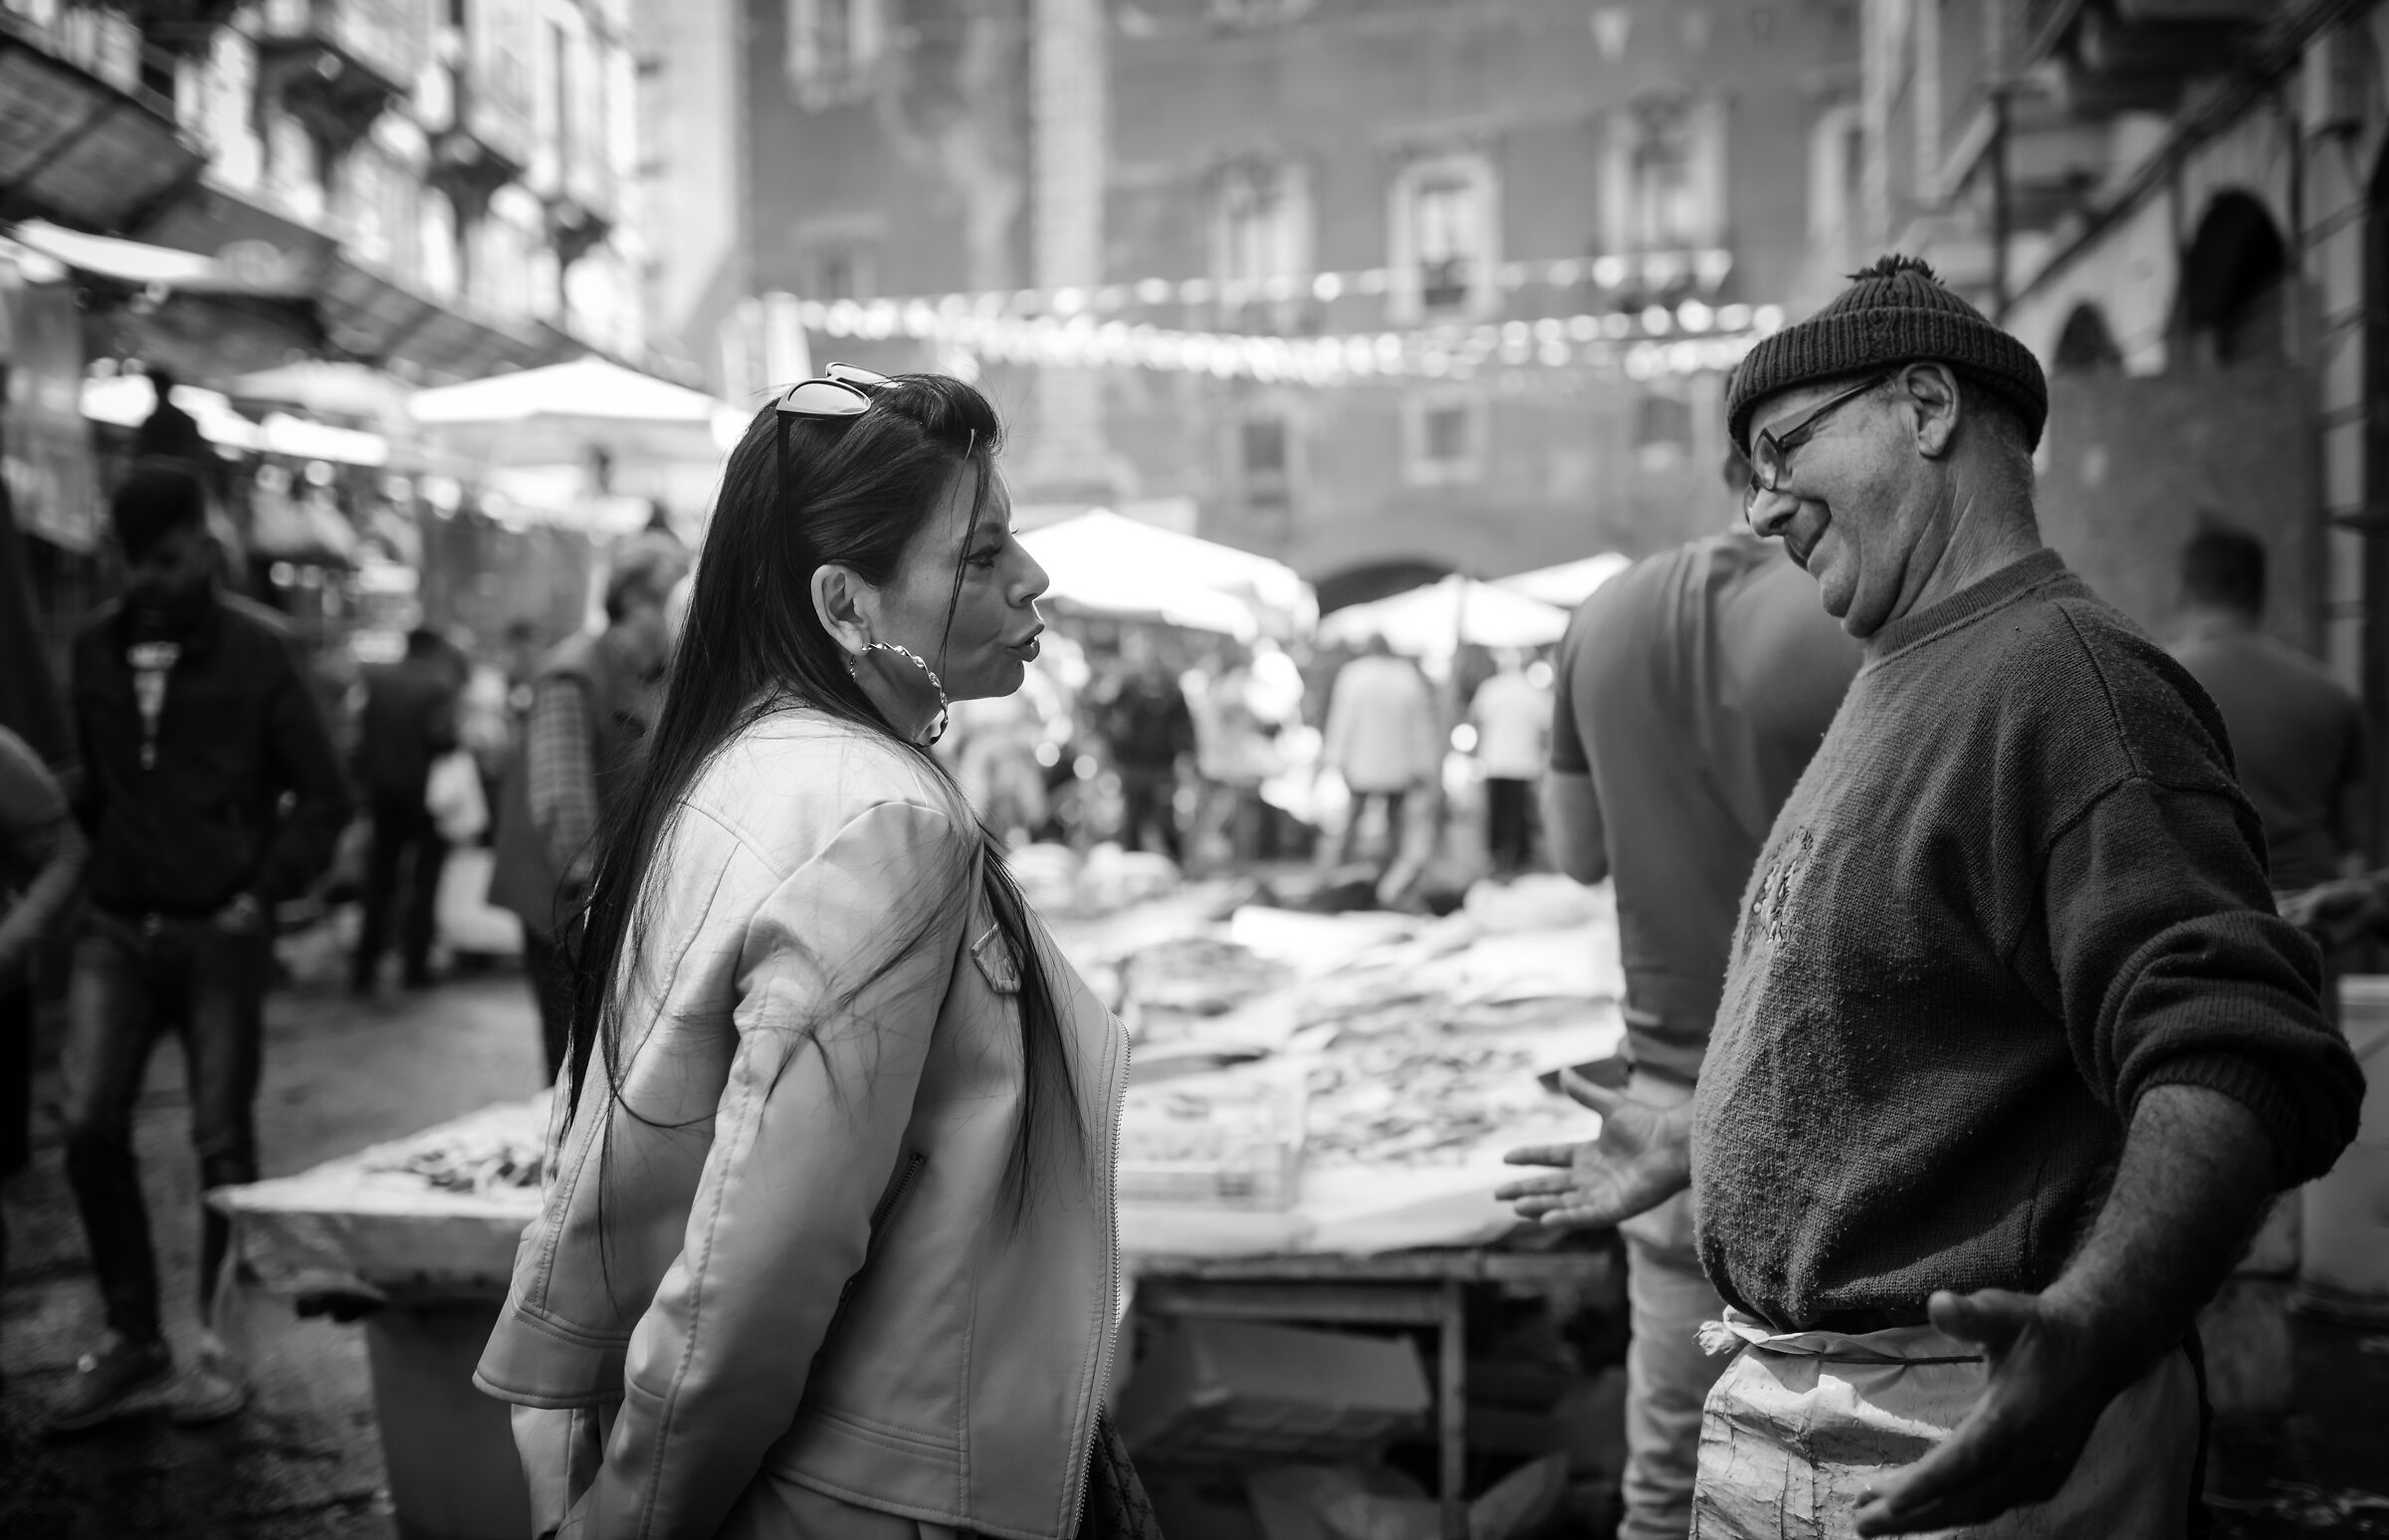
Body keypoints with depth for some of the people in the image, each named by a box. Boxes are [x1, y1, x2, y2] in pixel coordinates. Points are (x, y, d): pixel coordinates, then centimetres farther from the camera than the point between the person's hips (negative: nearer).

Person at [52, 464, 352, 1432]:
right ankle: (131, 1338, 11)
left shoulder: (255, 649, -3)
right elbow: (89, 779, 17)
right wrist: (85, 860, 4)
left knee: (223, 1139, 2)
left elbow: (322, 792, -2)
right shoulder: (96, 648, 7)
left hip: (219, 931, -3)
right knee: (88, 1124, -4)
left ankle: (220, 1344, 15)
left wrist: (267, 891, -9)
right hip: (116, 926, 3)